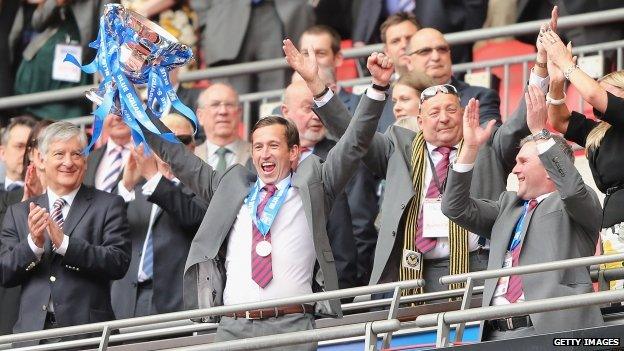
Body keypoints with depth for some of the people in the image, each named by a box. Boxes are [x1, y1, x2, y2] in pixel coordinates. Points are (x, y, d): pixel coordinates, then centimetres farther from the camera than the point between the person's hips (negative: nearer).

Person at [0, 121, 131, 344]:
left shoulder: (108, 206, 5)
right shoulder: (18, 213, 13)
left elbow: (119, 263, -7)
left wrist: (64, 243, -16)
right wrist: (33, 243, -12)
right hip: (33, 330, 2)